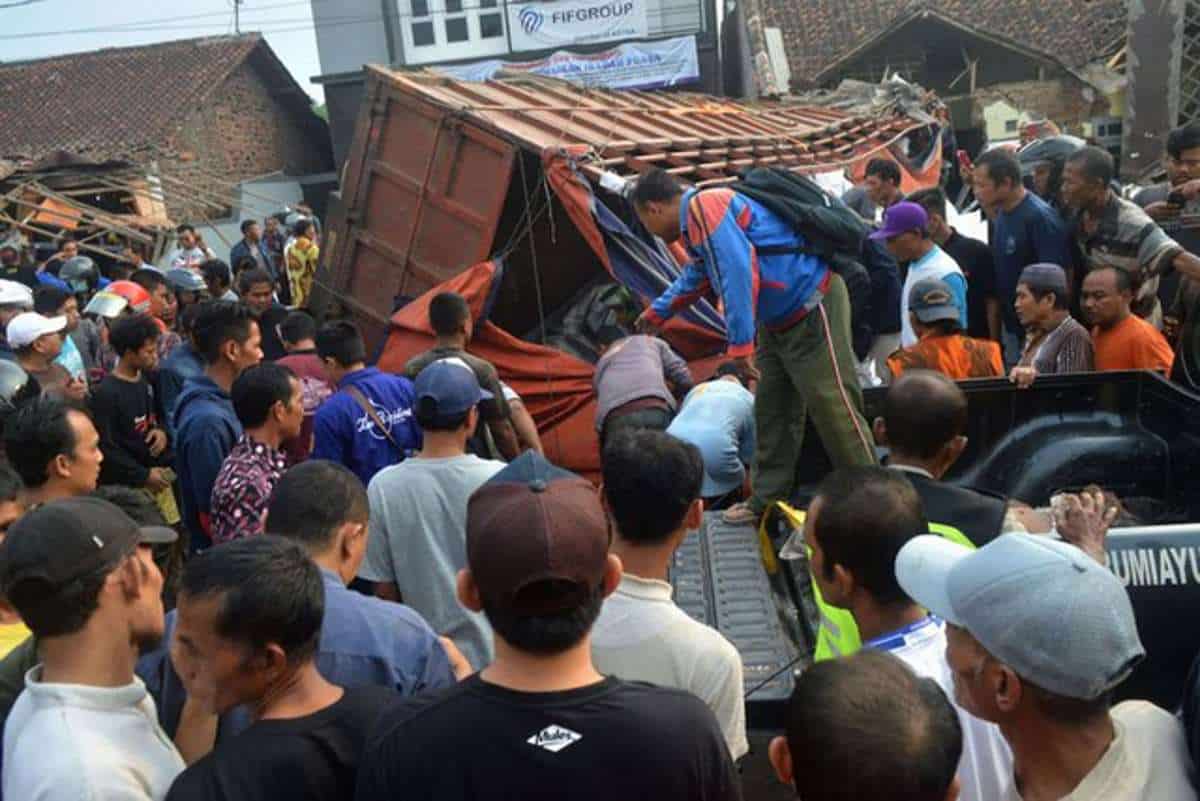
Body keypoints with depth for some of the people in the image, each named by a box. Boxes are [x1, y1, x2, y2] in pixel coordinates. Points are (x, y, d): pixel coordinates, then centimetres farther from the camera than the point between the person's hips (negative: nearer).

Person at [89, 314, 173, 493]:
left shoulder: (146, 382, 7)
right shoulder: (106, 393, -15)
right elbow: (105, 447, -16)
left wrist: (161, 431, -3)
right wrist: (143, 475, -14)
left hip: (159, 471, 7)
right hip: (126, 484, -7)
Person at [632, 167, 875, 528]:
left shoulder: (702, 205, -18)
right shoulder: (697, 219, 14)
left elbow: (738, 270, -29)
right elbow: (695, 277, 34)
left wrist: (740, 344, -27)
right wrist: (656, 313, 48)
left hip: (813, 306, -10)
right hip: (779, 320, 11)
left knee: (833, 407, -8)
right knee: (772, 410, 12)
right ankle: (768, 500, 21)